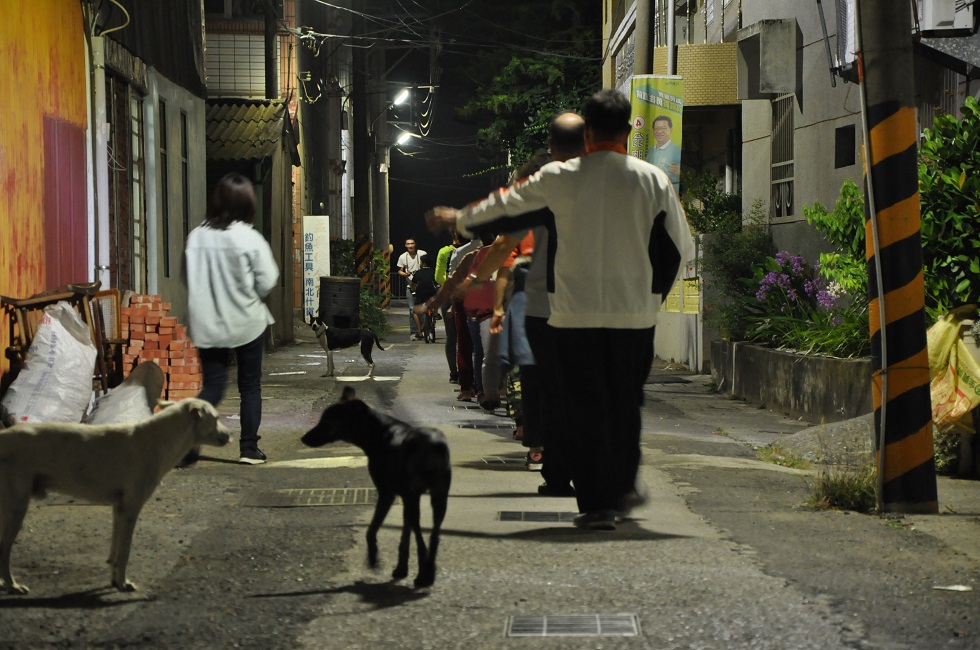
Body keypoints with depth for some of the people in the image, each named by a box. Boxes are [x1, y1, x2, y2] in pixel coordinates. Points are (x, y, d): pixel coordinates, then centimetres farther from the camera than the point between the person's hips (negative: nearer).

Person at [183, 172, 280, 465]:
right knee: (250, 386, 12)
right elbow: (267, 282, -11)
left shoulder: (196, 237, -4)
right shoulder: (250, 238, -14)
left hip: (207, 325, 3)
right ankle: (249, 449, 14)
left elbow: (187, 278, 5)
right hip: (246, 322, -3)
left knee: (212, 385, 11)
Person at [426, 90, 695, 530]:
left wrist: (458, 219, 30)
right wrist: (655, 292, 21)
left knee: (585, 406, 3)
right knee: (625, 403, 16)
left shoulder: (558, 178, -2)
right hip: (634, 311, 1)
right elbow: (681, 248, 5)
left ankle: (596, 504, 1)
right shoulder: (653, 180, 0)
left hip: (575, 311, -1)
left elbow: (506, 205, 13)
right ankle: (622, 489, 27)